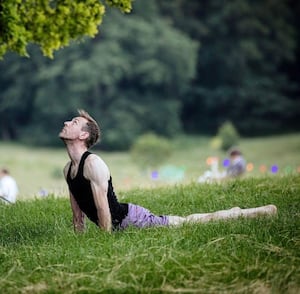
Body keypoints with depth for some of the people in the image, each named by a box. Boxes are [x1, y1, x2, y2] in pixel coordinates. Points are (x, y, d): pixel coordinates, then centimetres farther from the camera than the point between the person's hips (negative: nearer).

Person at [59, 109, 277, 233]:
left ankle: (239, 214, 11)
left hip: (129, 219, -8)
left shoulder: (93, 164, -22)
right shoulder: (67, 169, 6)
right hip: (118, 226, 8)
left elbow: (103, 207, -24)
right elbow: (77, 209, 14)